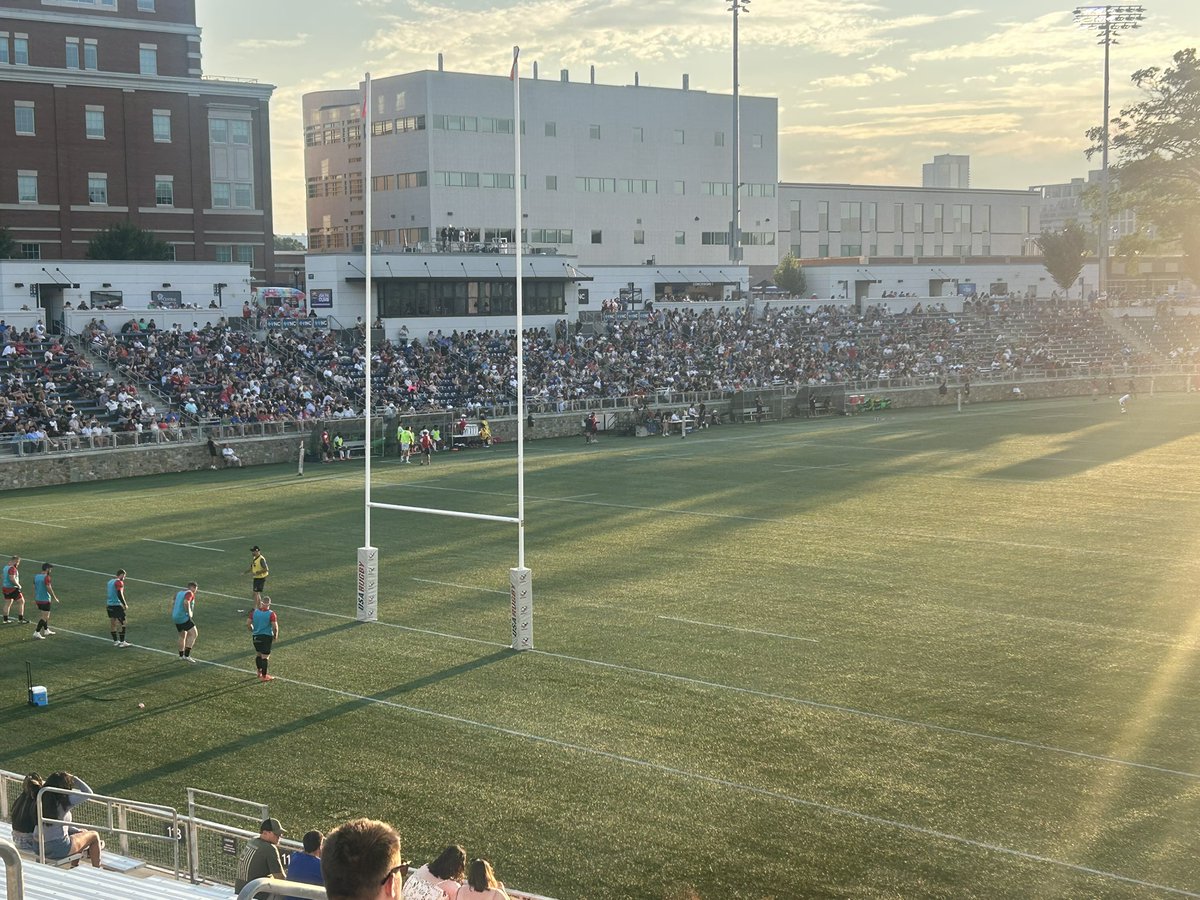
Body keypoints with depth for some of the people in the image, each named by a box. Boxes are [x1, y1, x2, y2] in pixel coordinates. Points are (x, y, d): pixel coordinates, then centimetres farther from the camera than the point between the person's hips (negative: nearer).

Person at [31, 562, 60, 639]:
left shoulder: (36, 576, 6)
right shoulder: (46, 577, -17)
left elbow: (34, 588, 11)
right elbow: (49, 589, -19)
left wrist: (35, 599, 19)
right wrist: (55, 598, -9)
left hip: (38, 599, 8)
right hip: (45, 600, -8)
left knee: (46, 615, 22)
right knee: (44, 617, -4)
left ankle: (46, 630, 30)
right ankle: (37, 632, -10)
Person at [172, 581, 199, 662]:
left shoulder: (179, 592, 17)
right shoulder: (189, 593, -10)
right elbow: (186, 602, -29)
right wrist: (189, 612, -17)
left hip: (176, 618, 9)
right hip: (184, 617, -9)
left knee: (182, 636, 25)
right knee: (194, 634, -8)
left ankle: (181, 655, 35)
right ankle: (187, 655, -13)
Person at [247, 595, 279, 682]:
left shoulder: (254, 612, -1)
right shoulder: (271, 614, -13)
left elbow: (248, 623, 1)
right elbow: (275, 626, -17)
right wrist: (275, 636, -1)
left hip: (256, 636, 5)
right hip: (267, 636, -5)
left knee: (259, 654, 22)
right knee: (265, 657, 1)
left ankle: (259, 672, 33)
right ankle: (264, 676, 6)